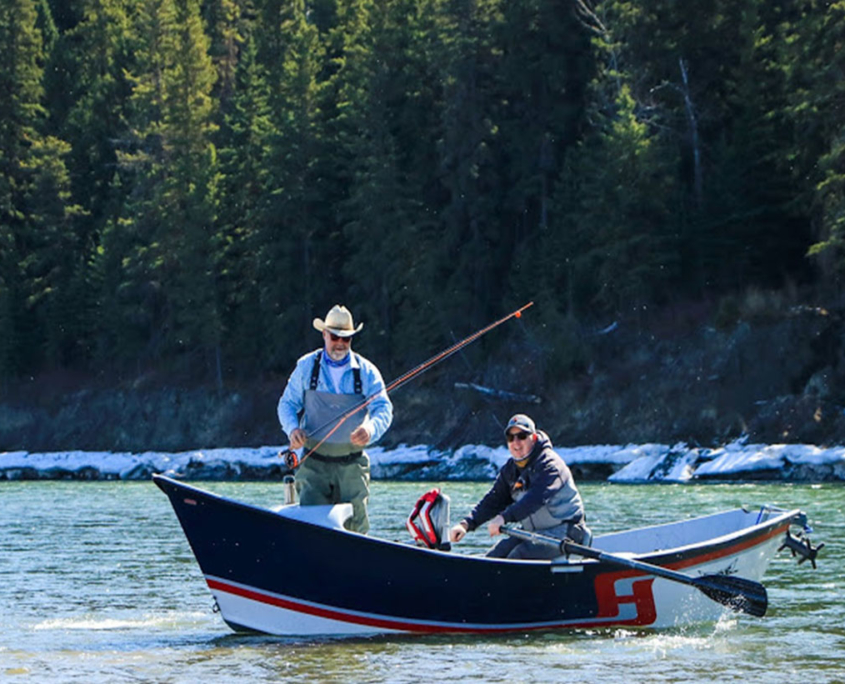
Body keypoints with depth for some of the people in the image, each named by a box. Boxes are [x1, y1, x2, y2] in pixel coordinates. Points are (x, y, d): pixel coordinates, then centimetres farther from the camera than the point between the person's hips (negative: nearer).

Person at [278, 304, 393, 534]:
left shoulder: (366, 371, 3)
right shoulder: (306, 366, 5)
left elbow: (384, 409, -6)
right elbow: (287, 403, 9)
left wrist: (370, 429, -29)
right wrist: (293, 429, -14)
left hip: (352, 464, 0)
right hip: (314, 462, 0)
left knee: (354, 525, 1)